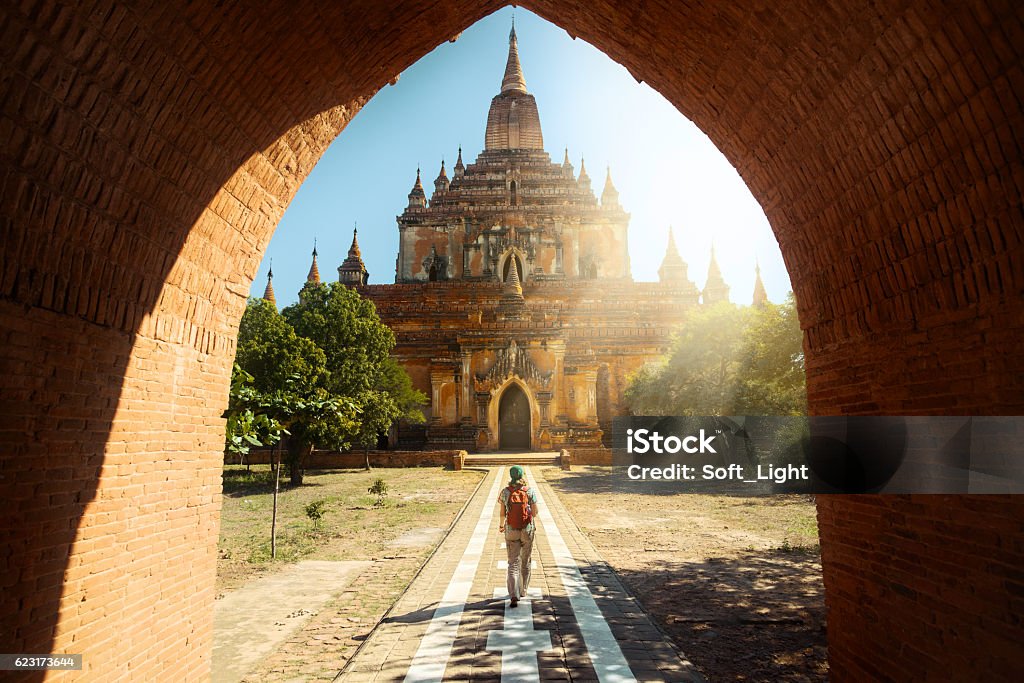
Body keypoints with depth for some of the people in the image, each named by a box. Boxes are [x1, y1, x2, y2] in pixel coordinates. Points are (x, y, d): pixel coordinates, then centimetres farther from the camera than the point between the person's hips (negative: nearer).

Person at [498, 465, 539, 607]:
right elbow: (535, 512, -8)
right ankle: (523, 590, 32)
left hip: (511, 531, 0)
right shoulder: (530, 491, -9)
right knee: (525, 562, 19)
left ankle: (514, 595, -13)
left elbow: (503, 513, -2)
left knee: (513, 563, 2)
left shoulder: (505, 492, -7)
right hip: (528, 530, 0)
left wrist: (501, 525, 18)